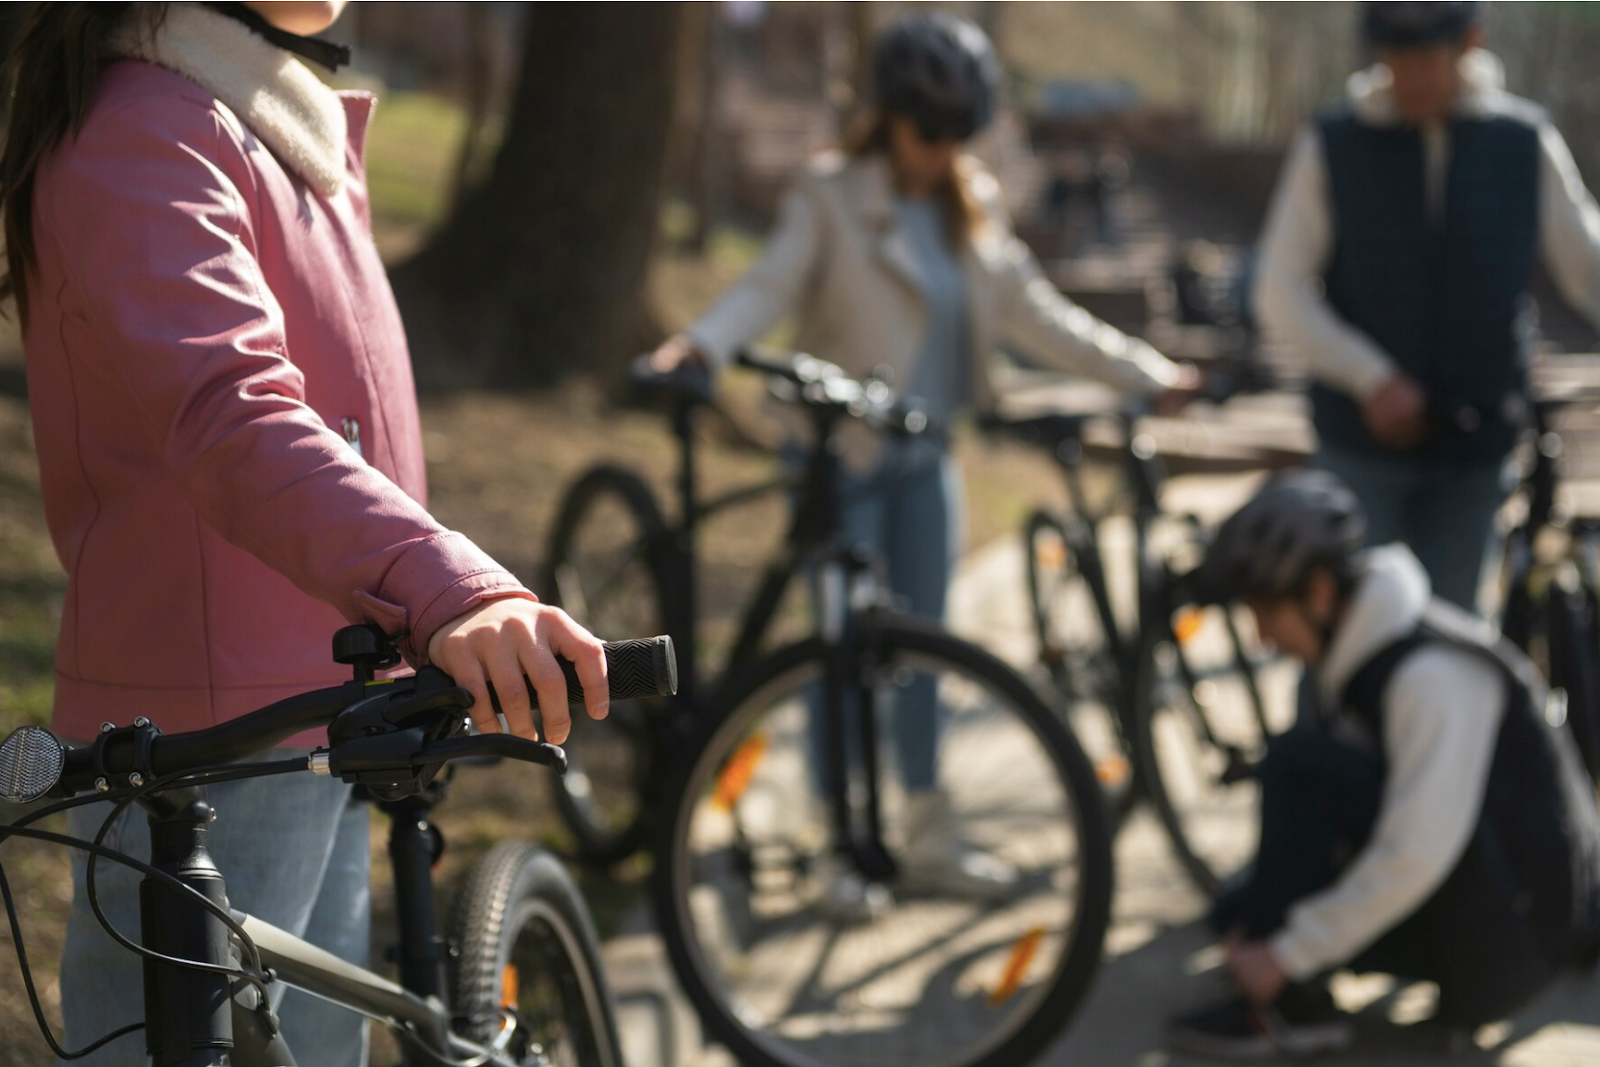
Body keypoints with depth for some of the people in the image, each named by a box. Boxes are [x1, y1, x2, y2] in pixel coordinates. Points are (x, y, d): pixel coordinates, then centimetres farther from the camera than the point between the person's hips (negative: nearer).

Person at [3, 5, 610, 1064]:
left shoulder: (300, 132, 16)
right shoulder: (141, 133, -17)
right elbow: (229, 411, -34)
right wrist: (448, 590, -49)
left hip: (323, 711, 10)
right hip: (208, 735, -10)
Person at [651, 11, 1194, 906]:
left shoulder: (975, 205, 8)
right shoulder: (832, 196, -8)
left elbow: (1033, 312, 10)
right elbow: (771, 286, -19)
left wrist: (1144, 372, 6)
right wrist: (699, 344, -38)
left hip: (926, 456, 5)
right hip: (842, 452, -5)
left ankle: (926, 832, 20)